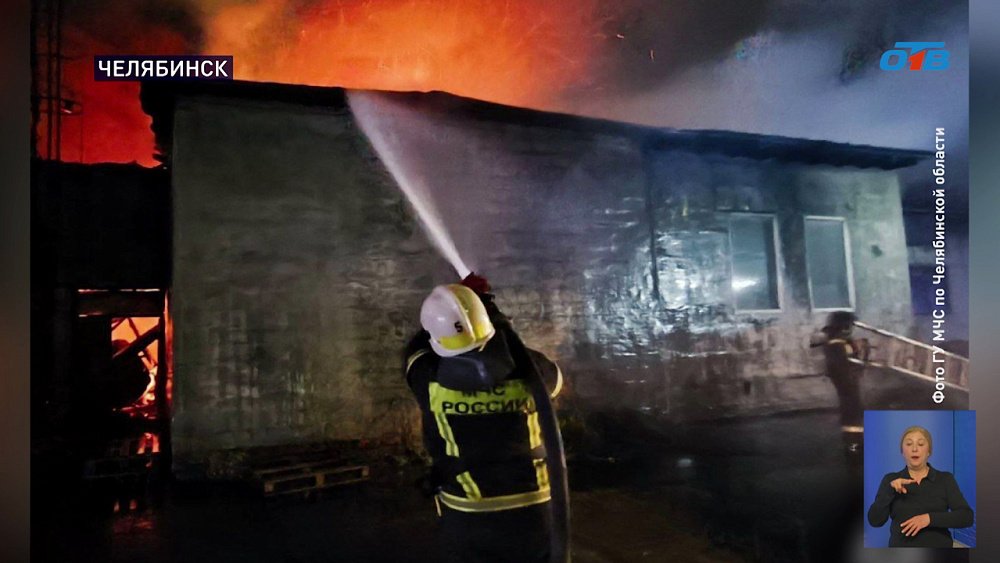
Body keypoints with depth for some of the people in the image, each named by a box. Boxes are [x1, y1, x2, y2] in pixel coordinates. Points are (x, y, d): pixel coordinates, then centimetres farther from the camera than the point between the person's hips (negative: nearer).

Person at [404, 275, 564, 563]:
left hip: (467, 520, -1)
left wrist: (447, 307, 13)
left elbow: (417, 347, 9)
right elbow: (553, 377, 13)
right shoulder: (529, 372, -14)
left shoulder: (431, 381, -15)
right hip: (531, 514, 1)